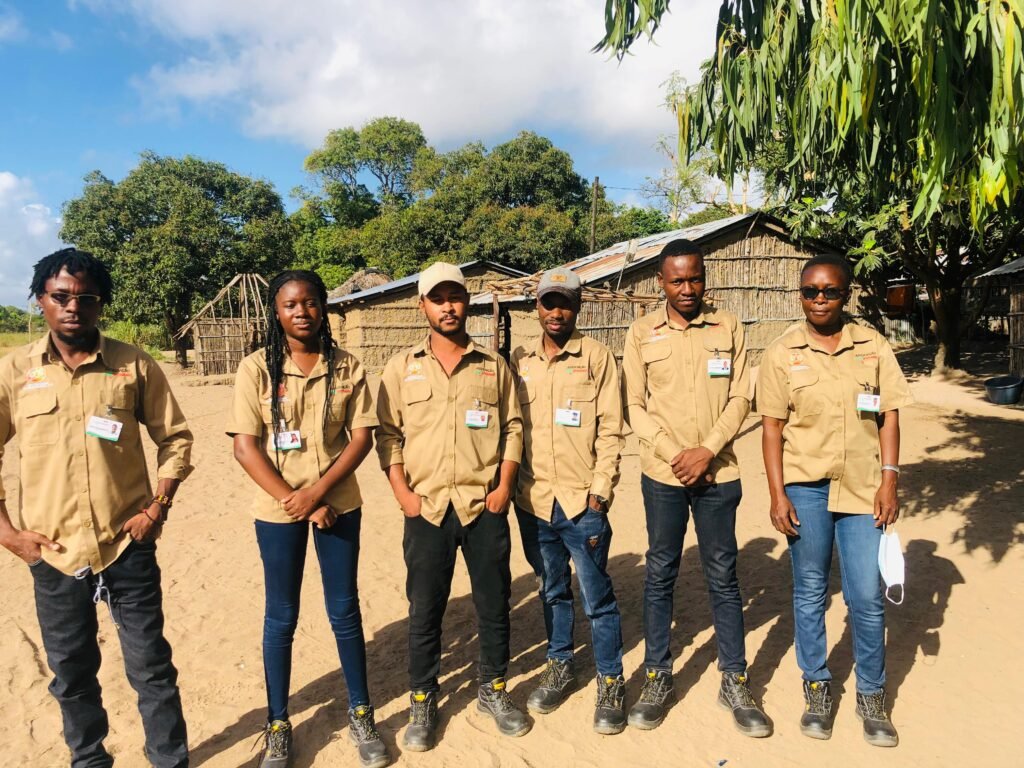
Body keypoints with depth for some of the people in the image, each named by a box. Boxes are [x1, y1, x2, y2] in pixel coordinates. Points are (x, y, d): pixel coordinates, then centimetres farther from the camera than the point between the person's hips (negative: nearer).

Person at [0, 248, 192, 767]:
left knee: (151, 665, 8)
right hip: (52, 551, 2)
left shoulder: (134, 366, -3)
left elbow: (175, 438, 3)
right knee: (71, 671, 18)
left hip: (128, 546, -1)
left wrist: (157, 509, -5)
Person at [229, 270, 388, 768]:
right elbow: (244, 447, -9)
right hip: (278, 510, -1)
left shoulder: (346, 367, -3)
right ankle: (277, 725, 28)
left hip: (338, 503, 1)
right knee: (281, 617, 11)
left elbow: (362, 438, -6)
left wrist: (316, 493, -14)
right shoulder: (256, 368, -6)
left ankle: (361, 715, 28)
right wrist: (292, 501, -13)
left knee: (345, 610, 11)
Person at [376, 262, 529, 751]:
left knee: (494, 604, 11)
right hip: (426, 508, -1)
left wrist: (504, 486, -4)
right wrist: (402, 492, -6)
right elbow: (387, 433, 3)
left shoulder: (493, 365, 6)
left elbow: (513, 427, 6)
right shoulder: (402, 367, 4)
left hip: (485, 506, 1)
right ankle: (422, 702, 27)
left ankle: (493, 691, 32)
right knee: (425, 610, 9)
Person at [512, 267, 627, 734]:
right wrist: (509, 485, 6)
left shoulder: (597, 357, -3)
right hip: (533, 502, 4)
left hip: (581, 503, -3)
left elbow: (610, 431, -5)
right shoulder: (520, 361, 7)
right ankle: (560, 667, 37)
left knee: (598, 597, 5)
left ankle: (610, 683, 23)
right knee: (552, 591, 19)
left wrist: (599, 496, -10)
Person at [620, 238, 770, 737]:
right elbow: (634, 406, -1)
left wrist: (707, 451, -11)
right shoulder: (642, 333, 1)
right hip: (662, 473, 0)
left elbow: (740, 399, 0)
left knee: (723, 577, 9)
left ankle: (735, 682, 23)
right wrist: (675, 455, -10)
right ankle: (658, 677, 23)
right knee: (660, 575, 9)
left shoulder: (727, 328, 3)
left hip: (717, 472, 0)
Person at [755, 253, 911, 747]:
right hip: (805, 488, 0)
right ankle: (817, 687, 30)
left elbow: (888, 416, 4)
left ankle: (872, 696, 26)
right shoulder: (781, 354, -2)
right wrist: (777, 494, -6)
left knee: (867, 597, 5)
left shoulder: (873, 347, 3)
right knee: (809, 591, 12)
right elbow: (771, 427, -2)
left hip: (863, 486, 1)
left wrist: (889, 479, -4)